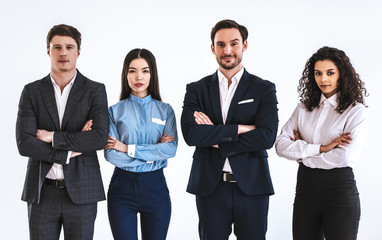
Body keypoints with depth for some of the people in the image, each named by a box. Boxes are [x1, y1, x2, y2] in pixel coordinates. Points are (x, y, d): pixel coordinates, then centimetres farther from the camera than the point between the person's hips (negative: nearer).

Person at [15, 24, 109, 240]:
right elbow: (24, 144, -6)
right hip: (42, 192, 1)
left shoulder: (95, 90, 1)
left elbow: (100, 138, -13)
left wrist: (53, 137, -12)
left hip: (81, 192, -1)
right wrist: (70, 152, -11)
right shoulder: (31, 92, 4)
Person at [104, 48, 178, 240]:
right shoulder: (115, 111, 2)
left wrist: (128, 148, -12)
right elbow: (110, 154, -9)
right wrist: (154, 152, -10)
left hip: (155, 186, 1)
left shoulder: (165, 110, 5)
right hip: (122, 187, -1)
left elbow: (171, 149, -10)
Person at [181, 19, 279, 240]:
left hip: (251, 186, -1)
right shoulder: (196, 90, 6)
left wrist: (215, 138, -11)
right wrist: (240, 128, -14)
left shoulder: (264, 89, 3)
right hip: (210, 186, 1)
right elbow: (191, 134, -10)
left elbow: (267, 137, -11)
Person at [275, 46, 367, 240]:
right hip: (306, 187, 4)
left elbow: (345, 157, -15)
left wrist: (302, 153, -6)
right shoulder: (304, 108, 9)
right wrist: (320, 148, -13)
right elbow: (281, 145, -2)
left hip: (340, 189, -3)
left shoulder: (355, 111, -3)